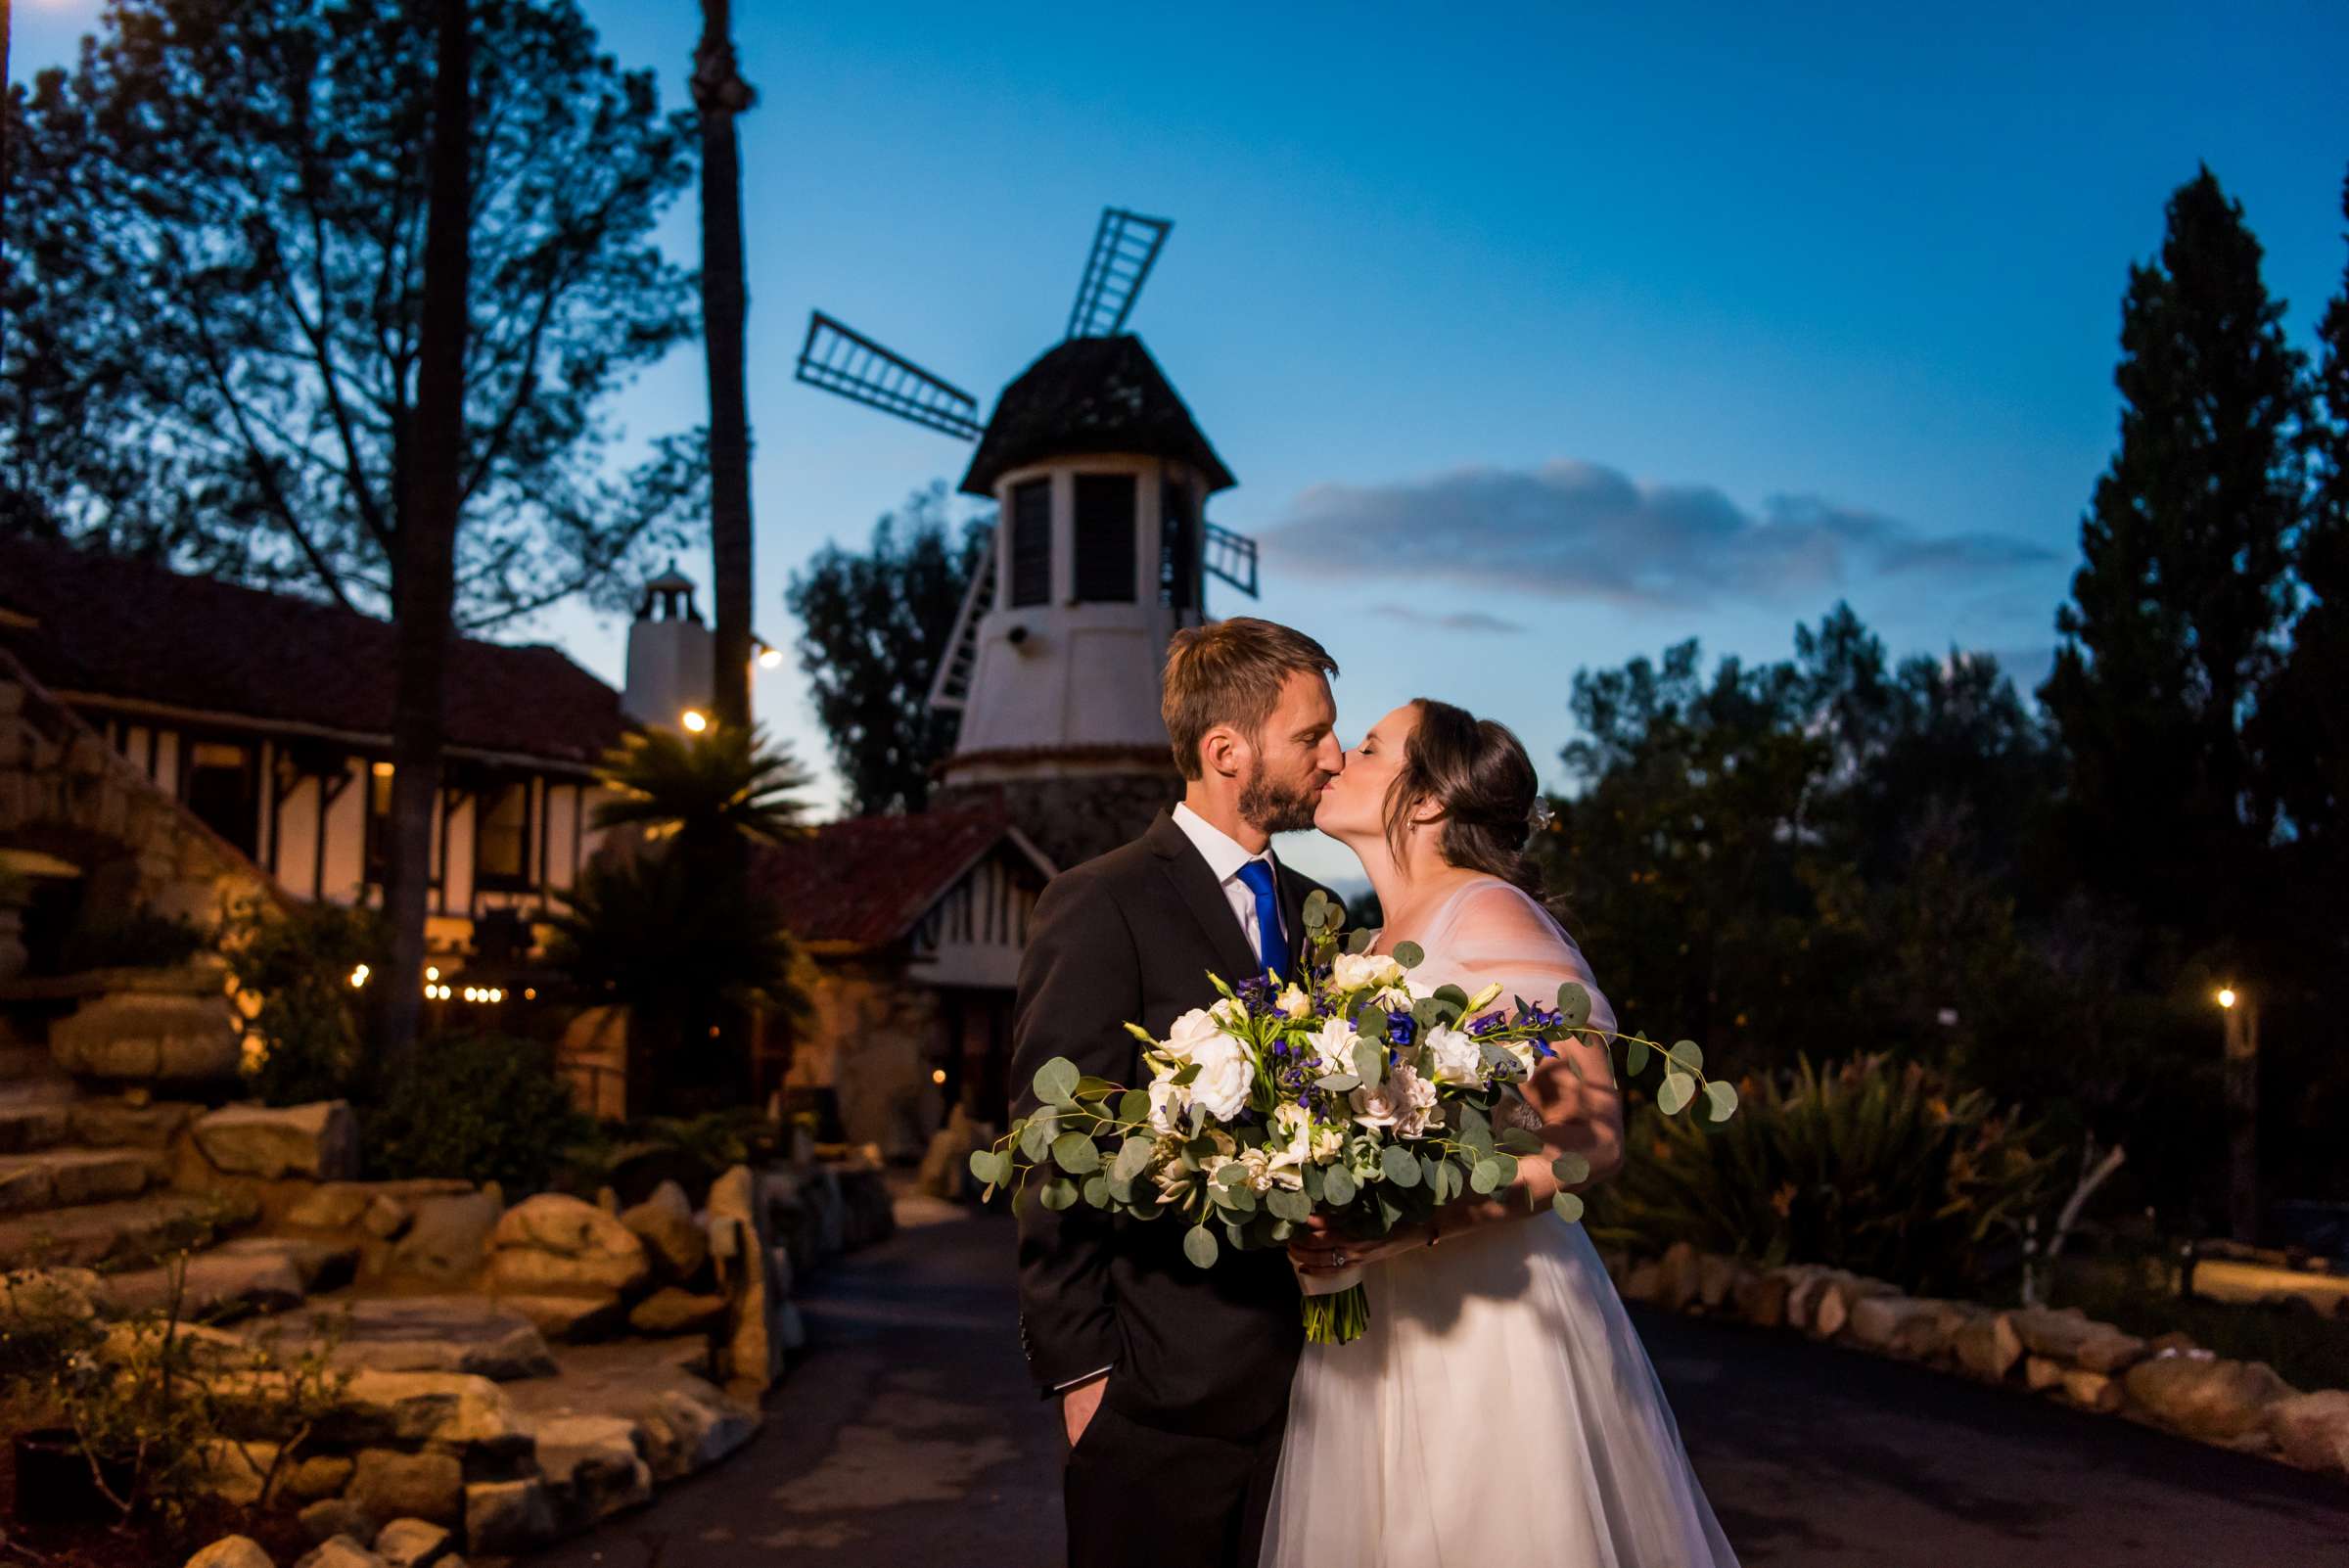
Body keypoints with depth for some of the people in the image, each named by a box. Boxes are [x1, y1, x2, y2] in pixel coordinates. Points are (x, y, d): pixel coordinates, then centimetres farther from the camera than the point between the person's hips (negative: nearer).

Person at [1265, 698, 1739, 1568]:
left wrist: (1413, 1227, -27)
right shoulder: (1375, 946, 14)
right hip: (1375, 1331, 7)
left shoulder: (1488, 917, -12)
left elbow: (1592, 1139, -18)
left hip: (1485, 1323, -7)